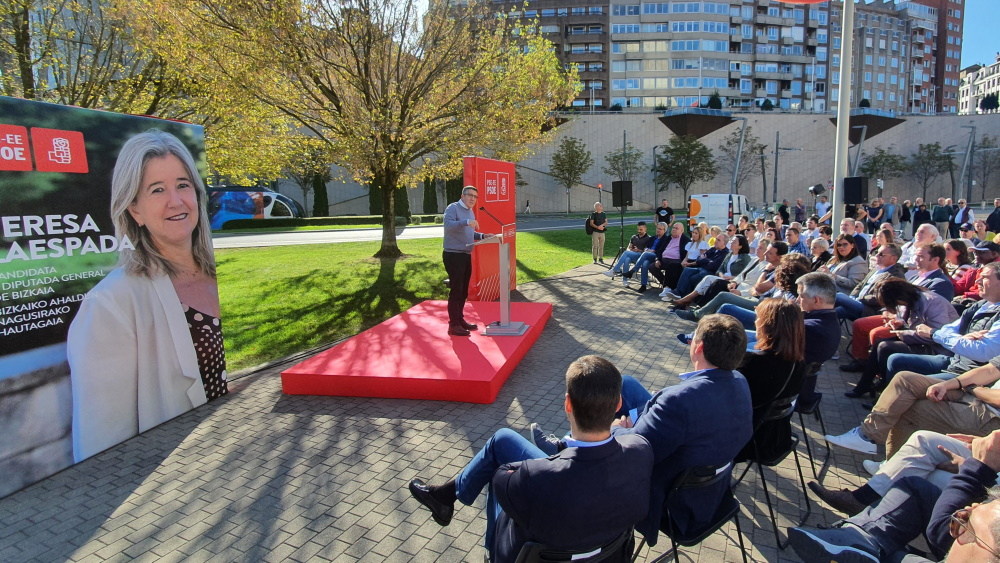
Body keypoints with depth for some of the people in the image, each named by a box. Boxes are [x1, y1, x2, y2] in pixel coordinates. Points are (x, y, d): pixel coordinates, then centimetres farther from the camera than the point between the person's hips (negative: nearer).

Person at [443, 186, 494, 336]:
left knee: (463, 291, 14)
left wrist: (482, 236, 10)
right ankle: (453, 325, 1)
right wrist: (466, 222, -36)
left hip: (466, 256, 9)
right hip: (453, 255, -9)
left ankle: (460, 319, 26)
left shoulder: (470, 212, 17)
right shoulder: (453, 208, -9)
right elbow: (448, 225, -26)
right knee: (456, 290, -6)